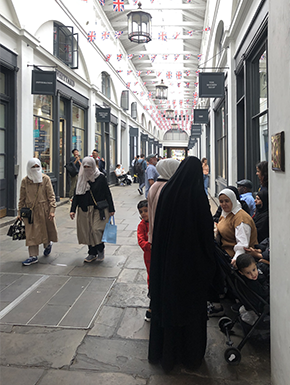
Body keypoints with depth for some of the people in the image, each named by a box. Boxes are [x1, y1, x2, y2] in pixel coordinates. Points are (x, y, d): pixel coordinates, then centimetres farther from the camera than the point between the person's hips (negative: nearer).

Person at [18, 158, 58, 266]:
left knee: (47, 230, 12)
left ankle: (48, 244, 44)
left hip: (44, 210, -1)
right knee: (31, 233, 1)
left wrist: (52, 210, -10)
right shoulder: (25, 181, 3)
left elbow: (51, 196, -3)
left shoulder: (45, 179, -2)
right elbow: (22, 198, 8)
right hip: (30, 211, 1)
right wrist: (20, 212, 7)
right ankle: (33, 256, 9)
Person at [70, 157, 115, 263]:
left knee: (96, 230, -10)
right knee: (87, 231, 6)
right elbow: (76, 195, 7)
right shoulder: (81, 178, 6)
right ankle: (92, 253, 20)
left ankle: (101, 250, 15)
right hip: (85, 210, 4)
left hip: (99, 209, -4)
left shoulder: (100, 178, -5)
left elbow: (107, 193, -2)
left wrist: (111, 209, -2)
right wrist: (73, 210, -1)